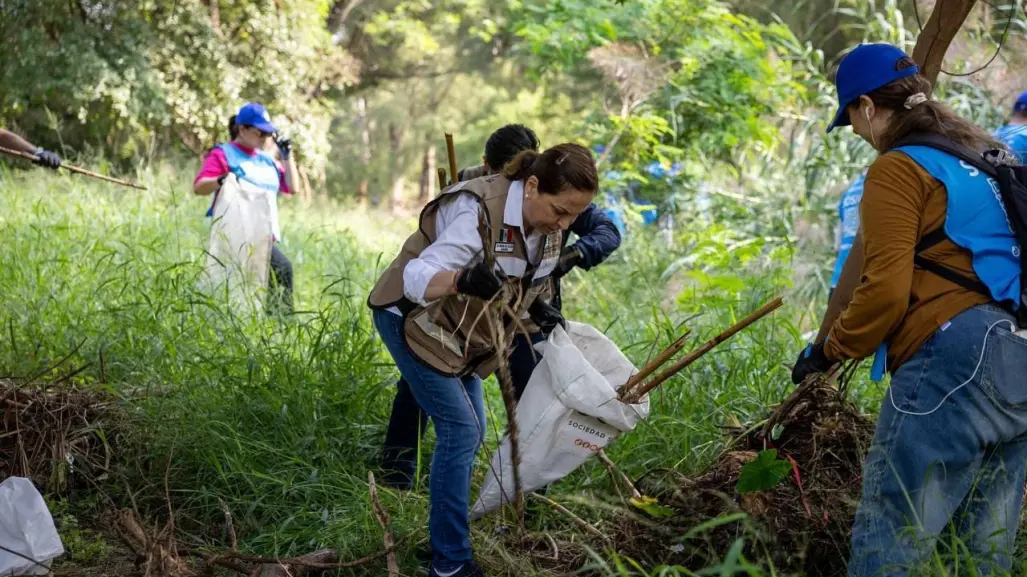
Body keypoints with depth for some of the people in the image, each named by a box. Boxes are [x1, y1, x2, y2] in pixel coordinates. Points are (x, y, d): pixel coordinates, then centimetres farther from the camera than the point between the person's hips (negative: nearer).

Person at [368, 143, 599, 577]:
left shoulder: (547, 222, -8)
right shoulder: (477, 212, -33)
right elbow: (419, 276, -42)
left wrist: (532, 305, -4)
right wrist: (462, 279, -61)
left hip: (457, 331, 9)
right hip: (412, 318, -9)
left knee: (469, 433, 10)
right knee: (460, 429, -15)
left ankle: (445, 538, 23)